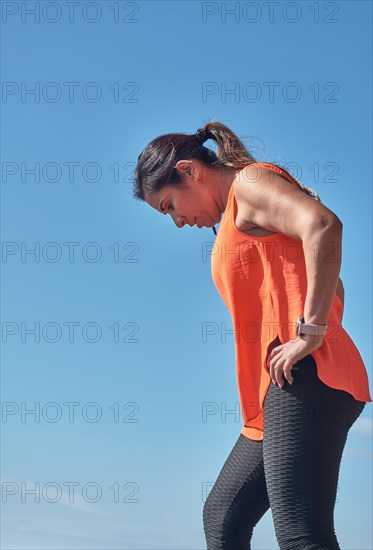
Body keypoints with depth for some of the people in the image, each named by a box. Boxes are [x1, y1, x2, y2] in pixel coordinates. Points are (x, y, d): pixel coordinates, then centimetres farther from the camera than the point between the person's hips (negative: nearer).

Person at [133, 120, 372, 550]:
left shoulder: (250, 180, 0)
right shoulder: (243, 219, 27)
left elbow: (323, 225, -20)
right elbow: (332, 289, 28)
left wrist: (310, 332, -20)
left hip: (303, 381, -10)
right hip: (280, 394, 10)